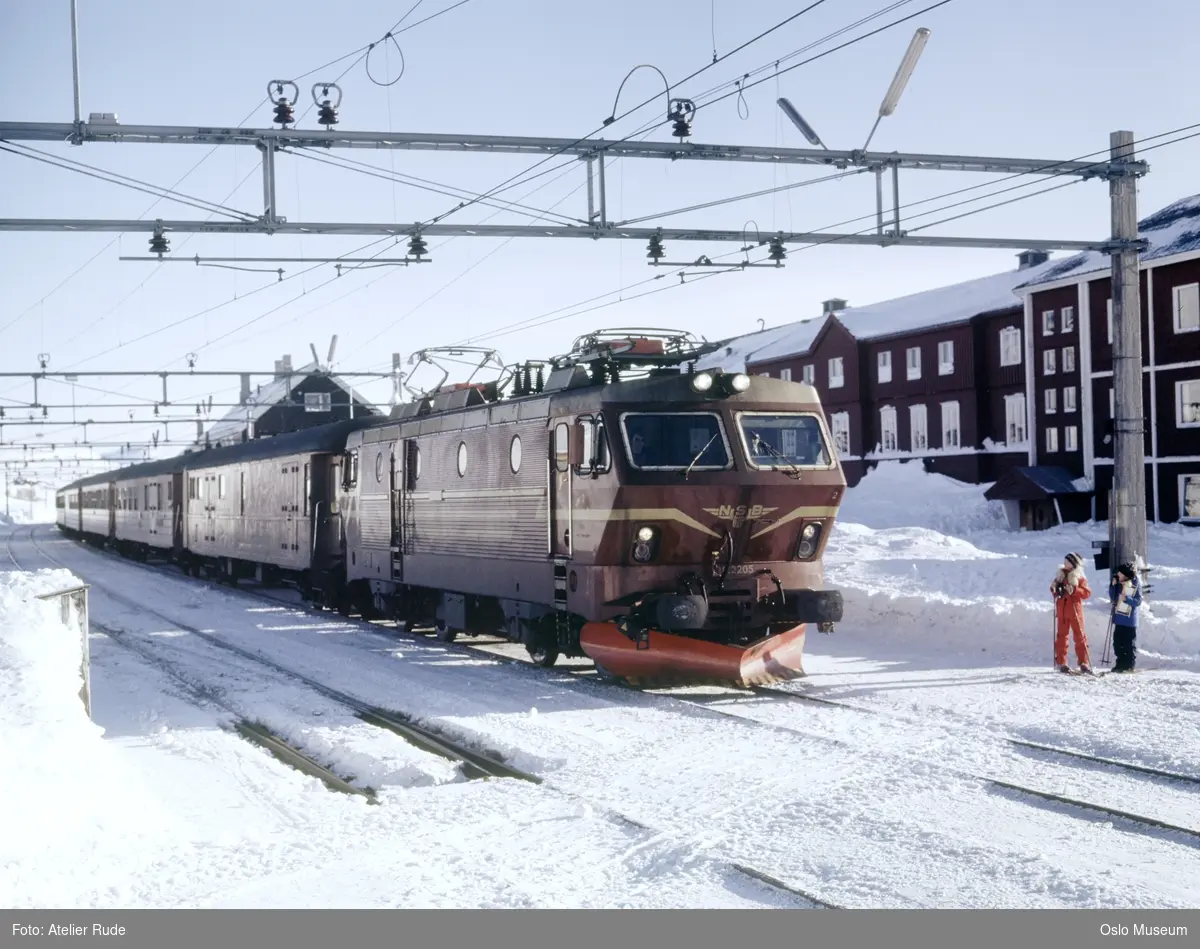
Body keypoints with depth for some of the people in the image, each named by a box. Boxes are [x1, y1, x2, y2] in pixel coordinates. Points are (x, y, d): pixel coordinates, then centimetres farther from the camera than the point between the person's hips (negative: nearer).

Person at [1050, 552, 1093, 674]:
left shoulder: (1079, 577, -2)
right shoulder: (1061, 574, 10)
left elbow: (1087, 593, -11)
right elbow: (1054, 590, 19)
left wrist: (1074, 590, -22)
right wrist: (1055, 588, -3)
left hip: (1075, 610, -4)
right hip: (1061, 611, 4)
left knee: (1080, 636, -2)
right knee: (1061, 636, 5)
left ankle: (1084, 664, -1)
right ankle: (1061, 663, 10)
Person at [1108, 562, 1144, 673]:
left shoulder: (1136, 584, -10)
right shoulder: (1118, 582, 6)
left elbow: (1138, 601, -12)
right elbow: (1112, 597, 8)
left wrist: (1127, 598, -26)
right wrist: (1113, 585, -5)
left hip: (1130, 620, -6)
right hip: (1119, 618, 6)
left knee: (1129, 644, -1)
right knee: (1118, 643, 9)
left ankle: (1129, 665, 7)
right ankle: (1121, 664, 18)